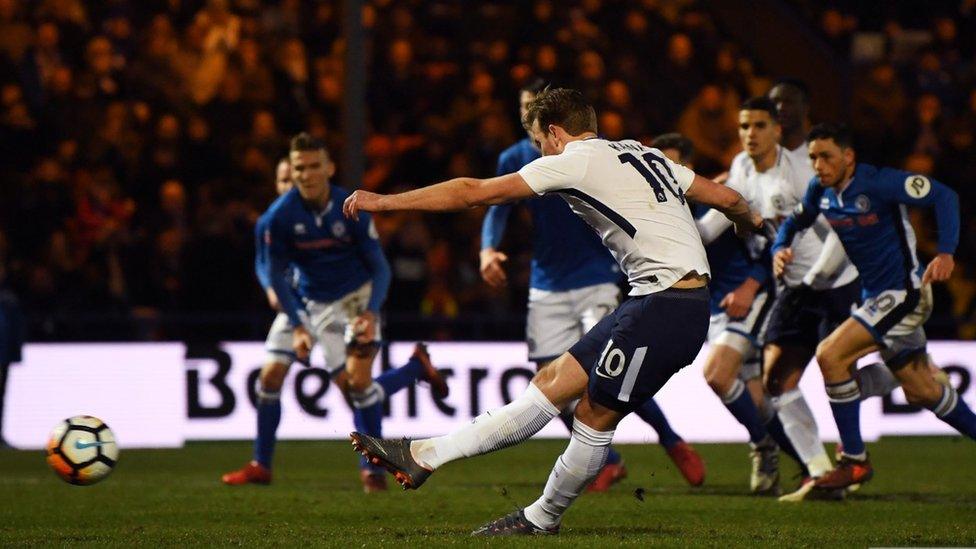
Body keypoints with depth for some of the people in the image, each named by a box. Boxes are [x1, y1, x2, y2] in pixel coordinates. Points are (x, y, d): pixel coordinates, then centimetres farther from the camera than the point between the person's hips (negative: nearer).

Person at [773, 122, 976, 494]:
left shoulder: (879, 183, -19)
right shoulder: (820, 192, 2)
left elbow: (944, 196, -19)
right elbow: (794, 222, 20)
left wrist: (945, 253, -31)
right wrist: (780, 250, -3)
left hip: (904, 293, -8)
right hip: (876, 296, 8)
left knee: (831, 355, -18)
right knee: (921, 391, 15)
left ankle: (854, 462, -10)